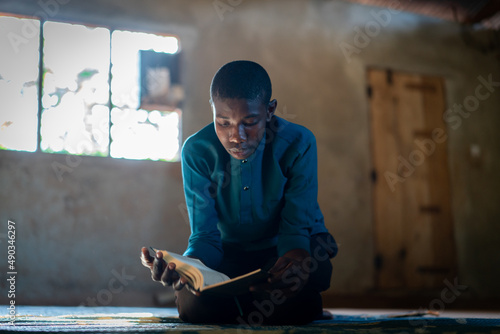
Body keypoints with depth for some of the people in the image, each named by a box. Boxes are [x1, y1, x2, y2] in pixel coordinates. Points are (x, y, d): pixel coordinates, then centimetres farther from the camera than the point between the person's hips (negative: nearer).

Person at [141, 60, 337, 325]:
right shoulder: (197, 151, -18)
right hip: (228, 252, 1)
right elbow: (205, 235, -17)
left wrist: (296, 254, -46)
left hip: (283, 248, -1)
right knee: (193, 305, -29)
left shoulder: (298, 144, -20)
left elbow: (297, 225, -20)